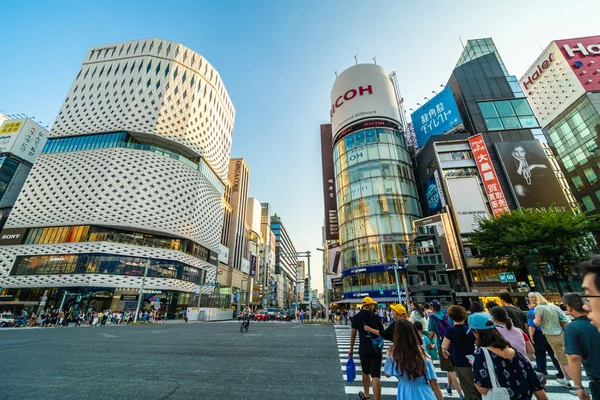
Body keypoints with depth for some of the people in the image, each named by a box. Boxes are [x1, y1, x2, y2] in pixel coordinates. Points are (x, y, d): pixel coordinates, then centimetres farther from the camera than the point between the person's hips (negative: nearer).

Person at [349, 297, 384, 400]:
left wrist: (351, 349, 8)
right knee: (376, 376, 0)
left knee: (366, 373, 23)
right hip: (376, 349, -2)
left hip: (363, 349, 2)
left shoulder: (356, 317, -3)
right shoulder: (376, 317, -7)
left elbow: (353, 334, -1)